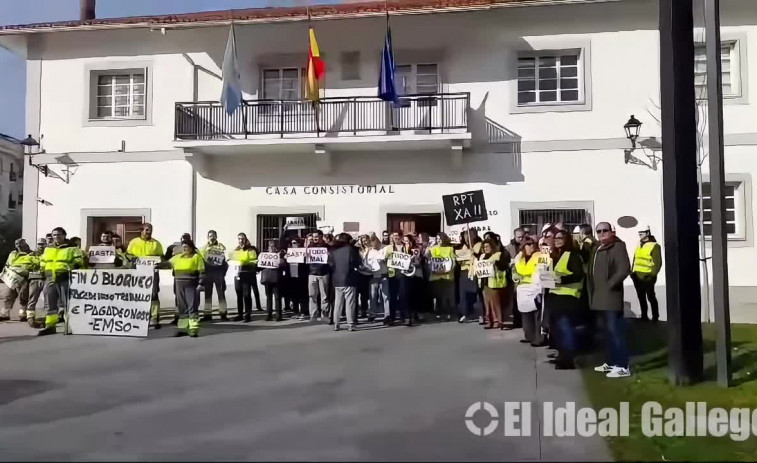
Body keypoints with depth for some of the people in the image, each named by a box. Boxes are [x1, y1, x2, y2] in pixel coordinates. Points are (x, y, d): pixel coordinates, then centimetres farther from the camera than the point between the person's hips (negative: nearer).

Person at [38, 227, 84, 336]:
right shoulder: (48, 249, 19)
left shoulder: (71, 249, 2)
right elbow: (42, 263, 27)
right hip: (50, 279, 6)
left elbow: (78, 263, -2)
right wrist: (43, 271, 15)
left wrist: (72, 269, -14)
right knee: (50, 303, 7)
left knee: (67, 302, -6)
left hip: (65, 279, -6)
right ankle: (50, 325, 12)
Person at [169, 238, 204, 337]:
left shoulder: (197, 257, 0)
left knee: (192, 307, -7)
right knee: (182, 307, 10)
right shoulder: (177, 257, 15)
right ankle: (183, 328, 17)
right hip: (180, 285, 5)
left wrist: (200, 284, -12)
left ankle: (194, 329, -5)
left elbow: (201, 272, -4)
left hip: (191, 285, -5)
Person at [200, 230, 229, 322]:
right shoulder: (204, 247, 8)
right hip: (208, 273, 2)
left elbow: (225, 261, 1)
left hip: (218, 273, -2)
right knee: (208, 294, 6)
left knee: (221, 293, -1)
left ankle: (223, 314, 3)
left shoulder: (221, 247, 2)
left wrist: (223, 272, -6)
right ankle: (207, 314, 12)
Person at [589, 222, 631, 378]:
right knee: (608, 331, 15)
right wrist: (593, 290, 11)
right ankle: (612, 362, 24)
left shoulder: (618, 246, -10)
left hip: (611, 295, -9)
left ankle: (623, 366, -6)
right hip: (600, 296, 9)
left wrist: (609, 285, -17)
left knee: (615, 330, -9)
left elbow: (624, 269, -20)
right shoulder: (598, 249, 17)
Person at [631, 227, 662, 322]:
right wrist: (633, 272, 12)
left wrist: (652, 275, -15)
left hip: (647, 277, -7)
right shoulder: (639, 246, 14)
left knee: (651, 297, -1)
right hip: (637, 276, 7)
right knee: (641, 297, 12)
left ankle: (655, 317, 8)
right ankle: (644, 316, 20)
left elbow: (657, 263, -9)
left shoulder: (654, 246, -7)